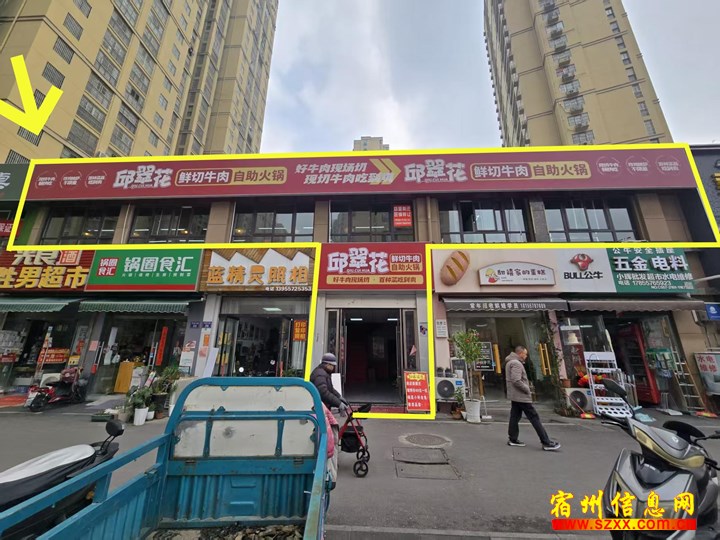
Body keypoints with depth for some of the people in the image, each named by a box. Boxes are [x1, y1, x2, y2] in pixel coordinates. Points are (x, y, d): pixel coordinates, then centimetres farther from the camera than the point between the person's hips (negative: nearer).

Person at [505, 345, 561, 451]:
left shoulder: (510, 362, 14)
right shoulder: (516, 363, -18)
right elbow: (516, 381, -26)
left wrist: (526, 389, 13)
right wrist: (527, 390, -12)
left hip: (514, 396, 10)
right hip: (521, 396, -10)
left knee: (515, 417, 12)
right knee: (534, 418, -1)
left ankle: (512, 439, 17)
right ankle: (546, 442, 6)